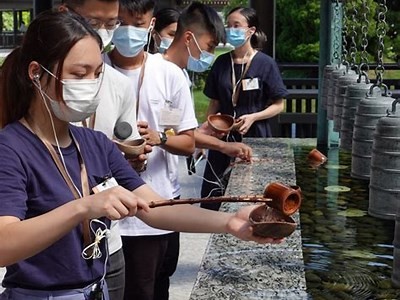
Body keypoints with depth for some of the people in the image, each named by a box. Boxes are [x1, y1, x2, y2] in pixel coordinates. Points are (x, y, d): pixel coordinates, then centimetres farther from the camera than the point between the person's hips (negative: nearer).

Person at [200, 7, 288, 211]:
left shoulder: (265, 64, -6)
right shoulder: (221, 63, 6)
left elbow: (278, 105, -3)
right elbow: (214, 103, 12)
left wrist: (253, 117, -19)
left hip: (254, 138, -3)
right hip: (224, 138, 4)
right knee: (211, 196, 1)